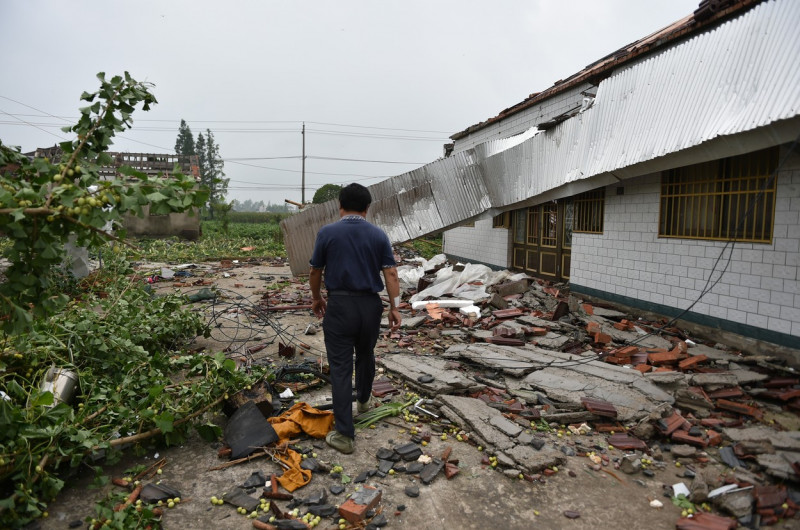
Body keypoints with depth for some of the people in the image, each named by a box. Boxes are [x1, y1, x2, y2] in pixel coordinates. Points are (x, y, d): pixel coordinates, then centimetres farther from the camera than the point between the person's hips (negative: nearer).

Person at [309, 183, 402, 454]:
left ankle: (344, 434, -2)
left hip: (339, 305, -3)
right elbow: (390, 272, -4)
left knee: (341, 367, -1)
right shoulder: (379, 234, 2)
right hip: (370, 305, 3)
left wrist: (316, 298, 19)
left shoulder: (327, 233, -3)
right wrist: (395, 306, 1)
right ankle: (364, 400, 48)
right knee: (366, 355, 26)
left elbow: (315, 271, 4)